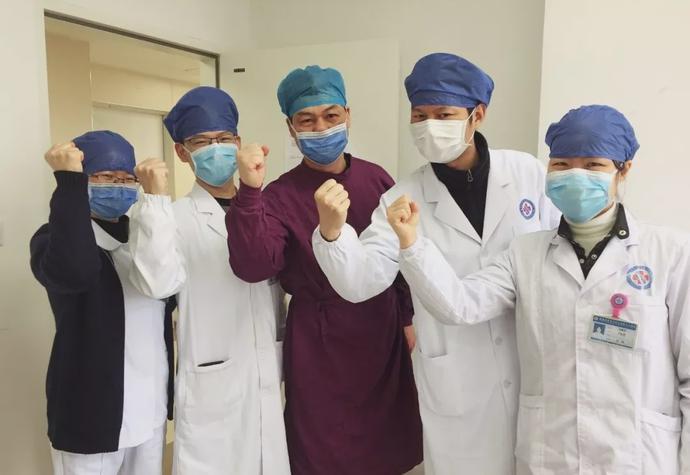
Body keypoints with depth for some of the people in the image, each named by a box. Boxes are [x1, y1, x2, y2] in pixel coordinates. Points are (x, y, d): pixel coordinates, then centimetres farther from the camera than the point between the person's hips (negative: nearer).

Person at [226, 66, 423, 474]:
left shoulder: (376, 179, 0)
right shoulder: (281, 195, -9)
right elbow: (252, 266, -24)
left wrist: (410, 317, 8)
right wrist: (250, 192, -34)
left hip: (383, 333, 4)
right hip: (319, 343, -3)